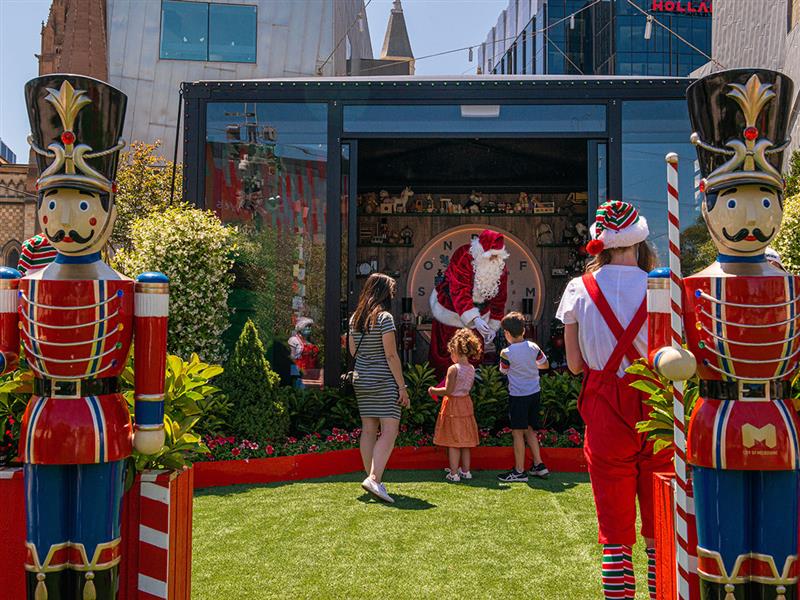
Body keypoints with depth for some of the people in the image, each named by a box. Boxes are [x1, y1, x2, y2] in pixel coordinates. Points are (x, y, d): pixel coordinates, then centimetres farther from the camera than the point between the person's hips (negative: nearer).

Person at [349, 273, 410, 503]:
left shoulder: (355, 318, 9)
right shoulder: (384, 317, -13)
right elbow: (391, 355, -15)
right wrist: (402, 387, -11)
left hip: (361, 380, 8)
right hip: (383, 381, -7)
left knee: (368, 430, 11)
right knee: (389, 431, -7)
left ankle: (372, 478, 17)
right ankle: (374, 478, -18)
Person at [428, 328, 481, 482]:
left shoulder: (453, 369, -19)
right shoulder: (471, 369, 3)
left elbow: (448, 391, -19)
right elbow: (468, 387, 10)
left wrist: (433, 391, -5)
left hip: (453, 405, -7)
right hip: (466, 403, 7)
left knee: (453, 443, 0)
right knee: (464, 441, 15)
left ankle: (454, 474, 3)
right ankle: (465, 471, 21)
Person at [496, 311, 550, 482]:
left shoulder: (506, 353, -16)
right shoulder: (533, 347, -2)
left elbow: (503, 371, 1)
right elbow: (545, 365, 11)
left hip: (518, 395, -6)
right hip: (534, 392, 6)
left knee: (518, 432, 2)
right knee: (530, 430, 17)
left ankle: (519, 471, 7)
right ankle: (538, 465, 20)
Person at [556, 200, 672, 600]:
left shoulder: (580, 290, -2)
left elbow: (575, 364, 1)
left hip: (605, 413, 0)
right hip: (655, 414, 0)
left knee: (614, 528, 9)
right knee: (660, 529, 12)